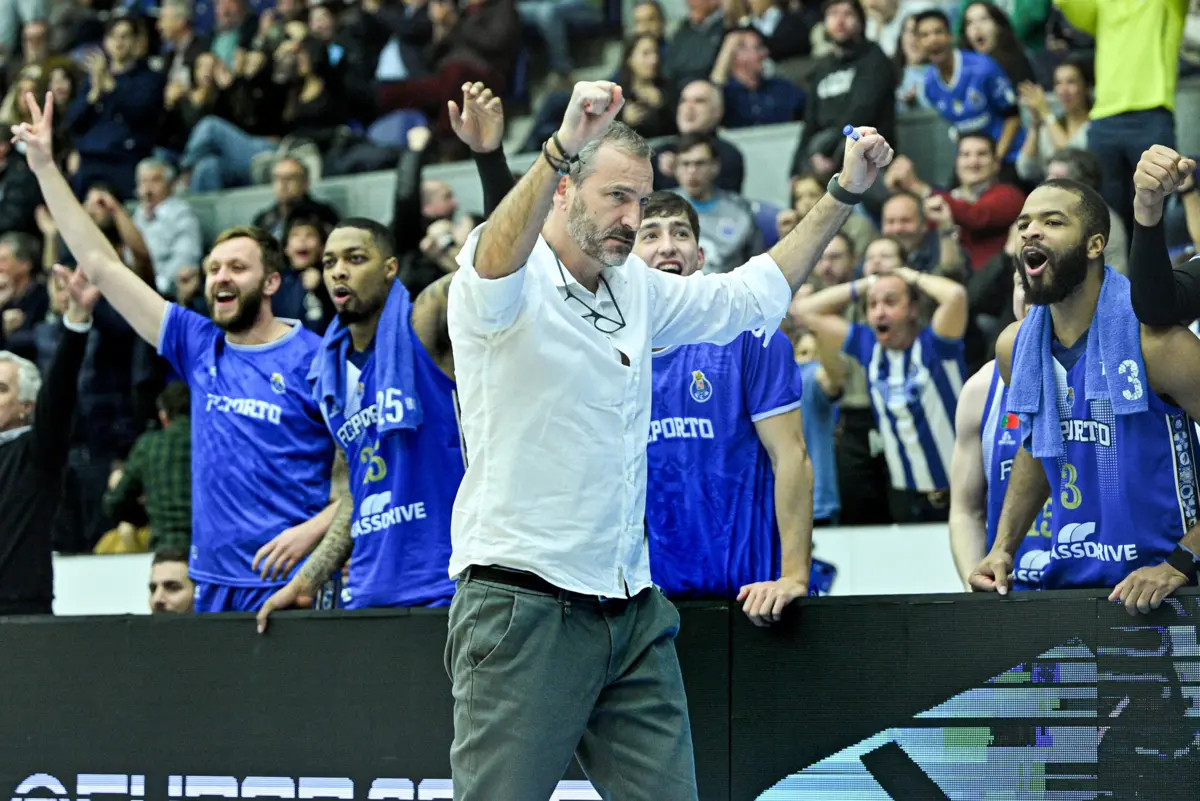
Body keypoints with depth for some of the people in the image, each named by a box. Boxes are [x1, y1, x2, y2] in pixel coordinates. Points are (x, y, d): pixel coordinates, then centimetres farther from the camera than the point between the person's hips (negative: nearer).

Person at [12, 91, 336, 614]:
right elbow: (101, 265, 13)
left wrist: (312, 532, -19)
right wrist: (45, 167, 12)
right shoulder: (200, 347, 10)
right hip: (215, 583, 5)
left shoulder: (314, 360, -4)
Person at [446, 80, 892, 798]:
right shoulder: (512, 284, -7)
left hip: (635, 612, 7)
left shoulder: (636, 288, 15)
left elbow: (752, 294, 27)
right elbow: (496, 261, -32)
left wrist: (845, 194, 20)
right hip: (526, 605, -7)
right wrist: (561, 149, -48)